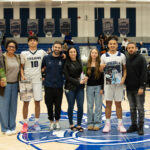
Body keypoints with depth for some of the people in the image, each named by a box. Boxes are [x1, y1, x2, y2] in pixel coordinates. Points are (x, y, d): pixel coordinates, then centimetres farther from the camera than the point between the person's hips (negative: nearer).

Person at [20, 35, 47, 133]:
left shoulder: (42, 52, 7)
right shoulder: (24, 53, 4)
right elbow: (21, 66, 6)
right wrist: (22, 76, -8)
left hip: (37, 80, 1)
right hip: (26, 80, -1)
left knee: (37, 101, 3)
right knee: (26, 102, 0)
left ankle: (36, 123, 13)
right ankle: (25, 124, 8)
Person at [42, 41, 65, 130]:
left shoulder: (63, 59, 0)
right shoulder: (46, 58, 1)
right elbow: (41, 68, 12)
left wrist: (65, 58, -2)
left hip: (59, 86, 0)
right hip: (48, 86, 0)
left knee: (58, 105, 7)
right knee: (49, 105, 6)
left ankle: (57, 121, 25)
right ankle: (51, 121, 22)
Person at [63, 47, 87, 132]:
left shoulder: (80, 62, 7)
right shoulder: (66, 63, -3)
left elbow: (83, 72, 14)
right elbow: (67, 77, -7)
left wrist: (85, 78, -8)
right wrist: (78, 82, -12)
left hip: (80, 88, 3)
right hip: (70, 88, -3)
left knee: (80, 106, -1)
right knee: (71, 107, 6)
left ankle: (79, 125, 12)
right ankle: (71, 124, 21)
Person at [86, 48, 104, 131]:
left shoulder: (100, 64, -1)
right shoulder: (87, 64, 6)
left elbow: (102, 77, -4)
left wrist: (102, 88, -8)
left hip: (98, 87, -3)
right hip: (89, 87, 3)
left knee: (98, 105, 2)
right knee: (90, 106, 7)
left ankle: (97, 123, 9)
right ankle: (90, 123, 15)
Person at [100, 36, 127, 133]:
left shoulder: (121, 56, 3)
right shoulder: (104, 56, 4)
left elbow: (125, 69, 5)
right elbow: (101, 70, 9)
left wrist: (124, 78, -11)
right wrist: (102, 67, -14)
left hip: (118, 83, 0)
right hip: (108, 83, 0)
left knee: (118, 104, 6)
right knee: (108, 104, 4)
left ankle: (120, 124, 15)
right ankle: (108, 124, 12)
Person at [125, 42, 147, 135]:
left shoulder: (141, 59, -6)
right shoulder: (127, 60, 13)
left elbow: (144, 73, -13)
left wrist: (142, 87, -19)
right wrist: (125, 85, 9)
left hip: (138, 89, -6)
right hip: (129, 89, 6)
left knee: (140, 108, 0)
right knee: (132, 108, 11)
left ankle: (140, 127, 8)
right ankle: (134, 125, 21)